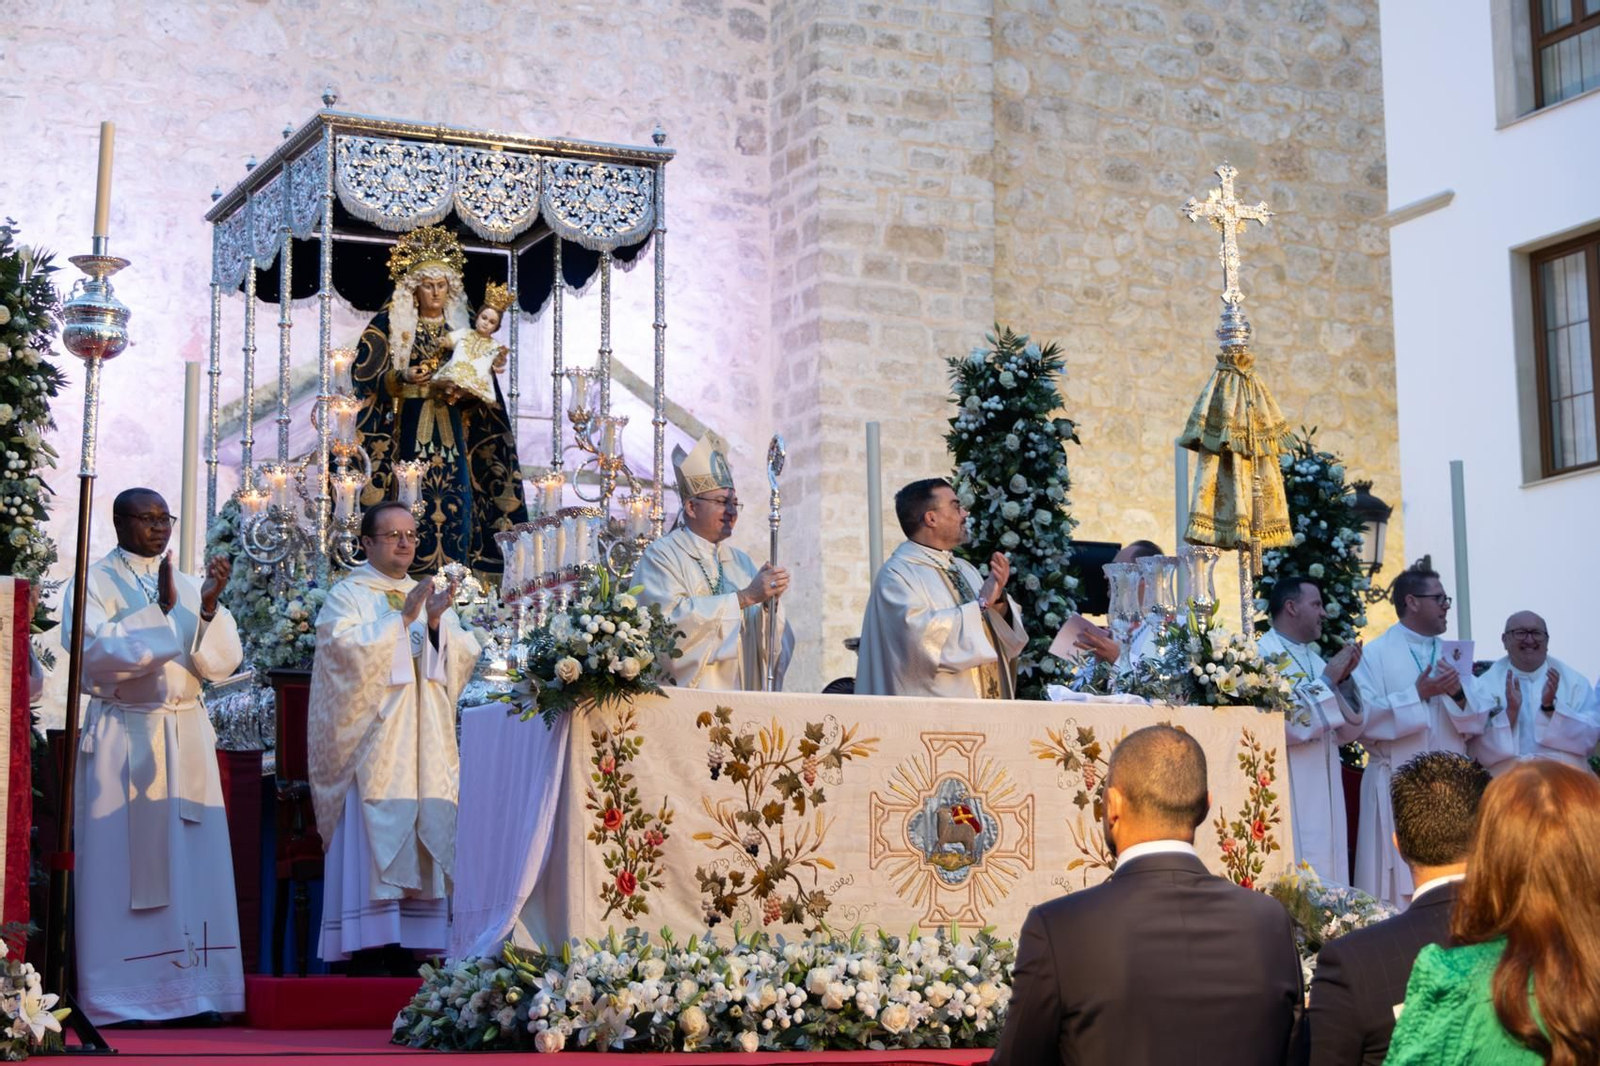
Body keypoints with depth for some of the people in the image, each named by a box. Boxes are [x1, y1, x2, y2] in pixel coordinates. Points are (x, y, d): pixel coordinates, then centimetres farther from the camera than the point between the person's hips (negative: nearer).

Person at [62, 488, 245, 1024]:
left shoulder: (188, 586, 14)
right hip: (123, 739, -4)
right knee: (124, 863, -5)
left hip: (186, 738, 5)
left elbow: (222, 661, 5)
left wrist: (209, 605, -11)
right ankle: (122, 997, 0)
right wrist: (160, 609, -19)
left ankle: (192, 988, 5)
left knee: (191, 863, 2)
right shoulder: (95, 582, 2)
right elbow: (94, 649, -14)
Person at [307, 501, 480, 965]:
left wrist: (437, 623, -9)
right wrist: (403, 618, -16)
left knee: (425, 840, 0)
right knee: (372, 842, -10)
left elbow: (465, 658, 8)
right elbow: (347, 648, -14)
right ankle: (370, 944, -11)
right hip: (372, 741, -5)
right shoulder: (348, 595, 4)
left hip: (426, 746, 5)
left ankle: (416, 942, 1)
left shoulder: (432, 596, 18)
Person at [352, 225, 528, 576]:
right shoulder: (388, 323, 2)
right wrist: (403, 378, -20)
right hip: (407, 430, -3)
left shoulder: (460, 327, 13)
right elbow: (363, 373, -5)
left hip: (451, 431, 3)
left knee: (455, 502, -3)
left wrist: (462, 390, -9)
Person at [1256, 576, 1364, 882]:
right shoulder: (1263, 656, -9)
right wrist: (1326, 680, -12)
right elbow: (1287, 723, -21)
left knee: (1327, 880, 7)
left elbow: (1346, 731, 16)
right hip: (1288, 797, -9)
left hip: (1324, 797, 9)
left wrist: (1344, 678, 2)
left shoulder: (1314, 659, 17)